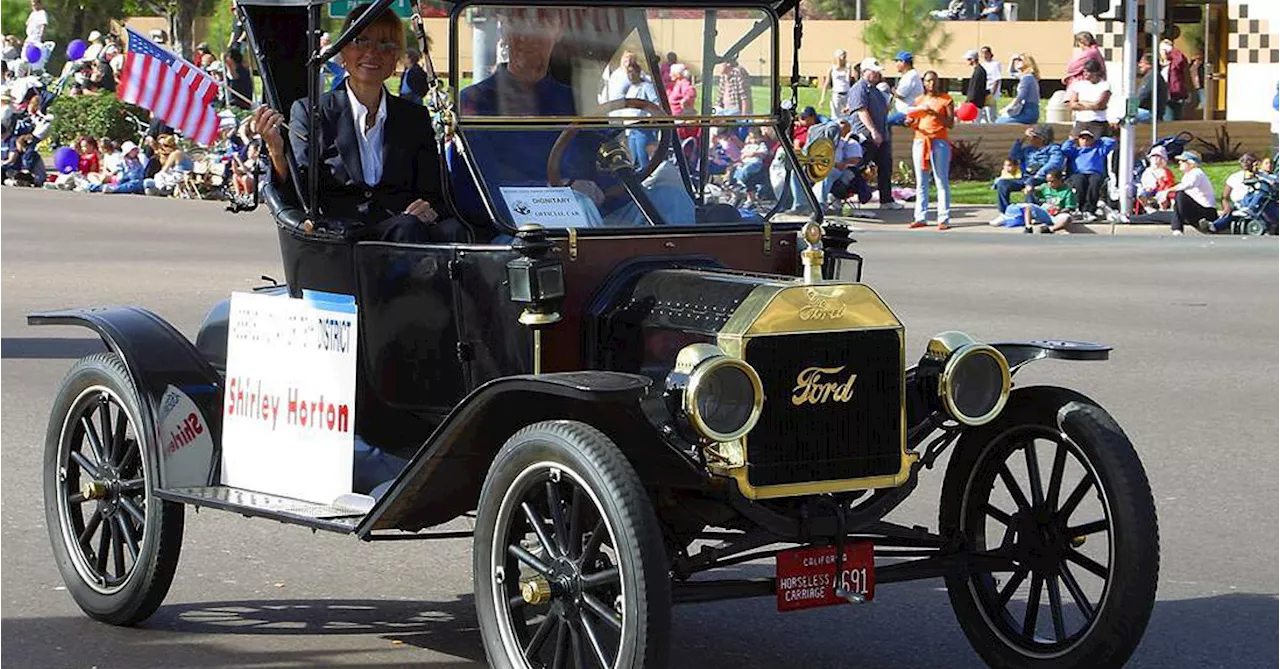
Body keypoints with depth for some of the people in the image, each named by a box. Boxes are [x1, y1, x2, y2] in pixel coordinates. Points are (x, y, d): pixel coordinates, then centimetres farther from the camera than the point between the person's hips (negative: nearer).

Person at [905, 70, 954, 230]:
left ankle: (944, 219, -8)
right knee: (921, 182, 6)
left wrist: (936, 114, -17)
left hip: (939, 143, -5)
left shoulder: (946, 100, 3)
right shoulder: (919, 100, 16)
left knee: (942, 181, -6)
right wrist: (910, 122, -3)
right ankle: (921, 217, 10)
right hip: (920, 142, 5)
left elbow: (951, 124, -4)